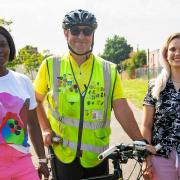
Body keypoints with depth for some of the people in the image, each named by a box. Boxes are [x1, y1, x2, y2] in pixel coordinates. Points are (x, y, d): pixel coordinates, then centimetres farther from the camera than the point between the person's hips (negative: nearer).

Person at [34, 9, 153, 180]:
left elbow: (122, 110, -6)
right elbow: (36, 100, 10)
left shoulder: (109, 70, -1)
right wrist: (46, 129, -1)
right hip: (63, 154, -1)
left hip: (97, 156, 1)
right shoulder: (51, 65, -2)